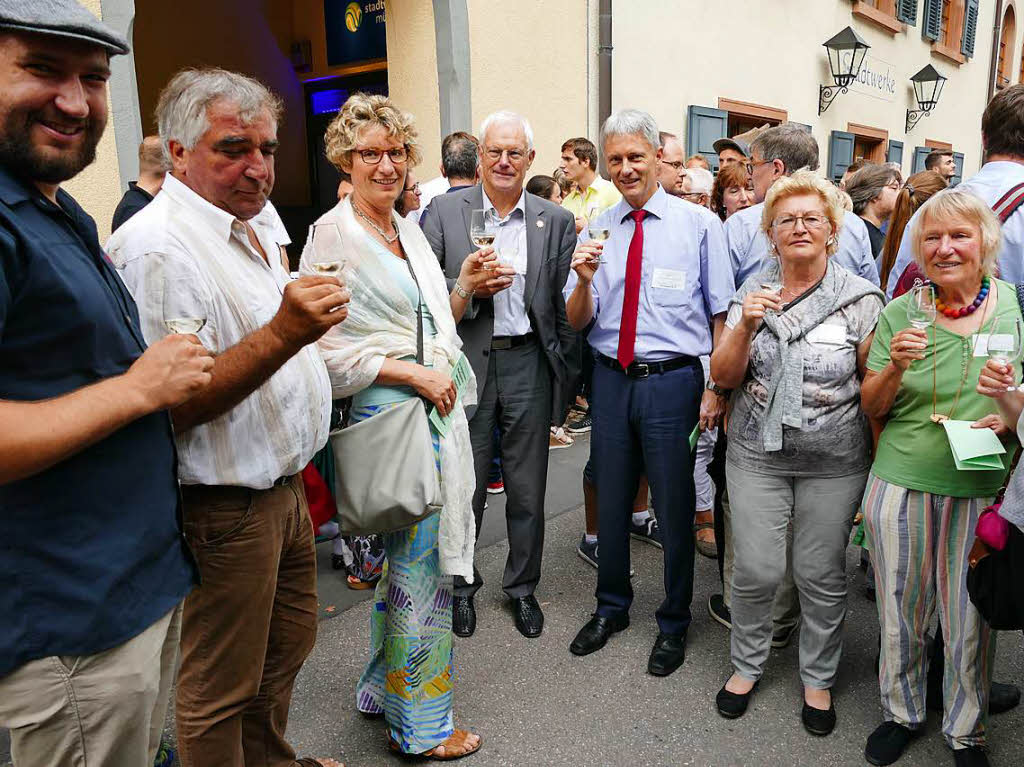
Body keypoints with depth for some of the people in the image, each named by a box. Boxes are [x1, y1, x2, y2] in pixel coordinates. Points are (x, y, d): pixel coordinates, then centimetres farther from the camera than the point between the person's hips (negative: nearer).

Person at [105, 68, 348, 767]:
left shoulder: (249, 230, 11)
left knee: (288, 647, 25)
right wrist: (283, 334, -34)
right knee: (222, 687, 9)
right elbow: (169, 405, -26)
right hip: (225, 507, -10)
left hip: (284, 487, 10)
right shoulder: (157, 246, -20)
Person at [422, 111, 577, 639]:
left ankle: (522, 587, 33)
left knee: (528, 491, 12)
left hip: (527, 362, 1)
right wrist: (471, 289, -16)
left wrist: (567, 375, 0)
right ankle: (461, 585, 33)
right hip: (465, 362, -1)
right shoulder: (444, 211, 1)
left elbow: (564, 305, 4)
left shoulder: (555, 221, 4)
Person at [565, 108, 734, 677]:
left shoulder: (699, 224, -2)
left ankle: (674, 624, 30)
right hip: (611, 379, 4)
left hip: (672, 380, -3)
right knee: (610, 502, 15)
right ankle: (611, 608, 38)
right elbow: (577, 321, 5)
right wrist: (584, 280, -15)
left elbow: (720, 314, -2)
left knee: (674, 508, 8)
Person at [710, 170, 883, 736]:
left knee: (822, 577, 9)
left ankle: (818, 678, 34)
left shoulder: (861, 299, -3)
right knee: (756, 571, 4)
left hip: (835, 463, -1)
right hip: (756, 455, 1)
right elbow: (724, 377, -2)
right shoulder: (751, 295, 1)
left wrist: (876, 462, 0)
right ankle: (747, 664, 31)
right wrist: (745, 328, -19)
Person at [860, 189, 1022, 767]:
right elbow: (871, 407, 2)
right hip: (901, 485, 1)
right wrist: (896, 366, -17)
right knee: (900, 613, 13)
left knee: (972, 623, 10)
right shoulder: (901, 313, 0)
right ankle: (903, 713, 38)